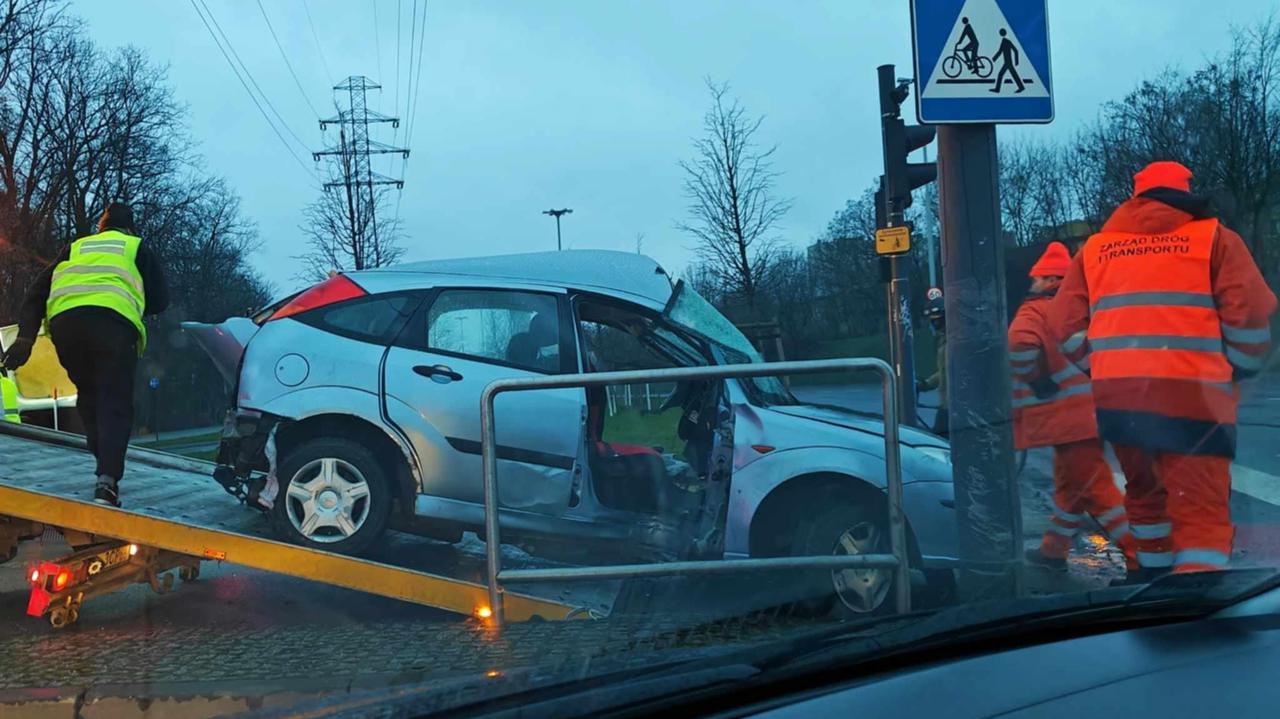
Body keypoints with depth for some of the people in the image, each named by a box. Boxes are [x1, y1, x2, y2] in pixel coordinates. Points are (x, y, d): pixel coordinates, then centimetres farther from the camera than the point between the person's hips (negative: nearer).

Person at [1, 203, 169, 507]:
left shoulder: (75, 248, 33)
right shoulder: (137, 248, 26)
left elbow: (38, 291, 23)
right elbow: (160, 300, 19)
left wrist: (26, 335, 15)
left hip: (63, 319, 3)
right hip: (114, 320, -3)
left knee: (88, 397, 19)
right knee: (115, 404, -4)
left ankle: (107, 467, 13)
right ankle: (107, 479, -20)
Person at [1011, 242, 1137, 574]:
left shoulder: (1035, 310, -10)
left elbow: (1020, 345, -30)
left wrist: (1036, 382, -15)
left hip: (1066, 416, -10)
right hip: (1088, 412, 10)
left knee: (1095, 489, -8)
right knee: (1071, 484, 19)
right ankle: (1053, 550, 32)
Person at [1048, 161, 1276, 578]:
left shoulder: (1096, 247, 15)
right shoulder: (1213, 237, 6)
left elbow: (1066, 323, 9)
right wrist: (1238, 371, 11)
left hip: (1116, 397, 4)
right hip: (1191, 395, -4)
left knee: (1145, 492, 24)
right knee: (1202, 511, -3)